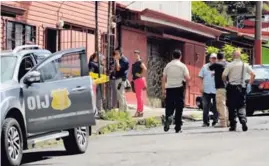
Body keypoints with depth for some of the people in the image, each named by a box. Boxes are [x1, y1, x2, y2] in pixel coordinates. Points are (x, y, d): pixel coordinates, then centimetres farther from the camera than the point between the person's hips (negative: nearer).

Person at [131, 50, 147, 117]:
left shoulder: (140, 62, -11)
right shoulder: (135, 63, 16)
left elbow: (144, 69, -27)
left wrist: (141, 75, -19)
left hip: (139, 80, -10)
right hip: (135, 80, 10)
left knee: (139, 96, -9)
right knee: (138, 96, 13)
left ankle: (140, 111, -8)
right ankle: (139, 111, 18)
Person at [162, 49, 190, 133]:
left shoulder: (168, 65, 6)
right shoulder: (182, 66, -1)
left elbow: (164, 78, 6)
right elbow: (187, 78, -7)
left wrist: (163, 89, 12)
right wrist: (186, 82, 15)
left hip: (169, 88, 2)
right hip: (179, 88, -2)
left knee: (169, 106, 6)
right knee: (179, 108, 5)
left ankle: (168, 117, -26)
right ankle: (178, 128, 7)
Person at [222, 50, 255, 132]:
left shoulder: (230, 65, -6)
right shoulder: (245, 65, 3)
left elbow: (223, 76, -11)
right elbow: (253, 74, 1)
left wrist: (225, 82, 7)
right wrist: (250, 83, 10)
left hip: (232, 87, -2)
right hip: (242, 87, 2)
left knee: (232, 107, 5)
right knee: (241, 106, 7)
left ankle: (233, 125, 5)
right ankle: (243, 121, -16)